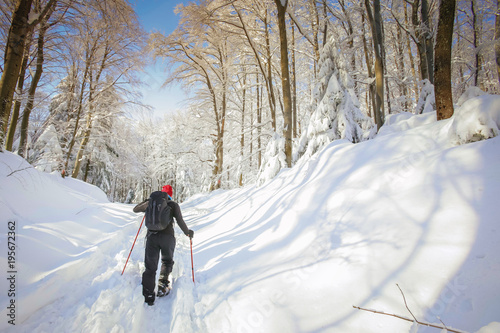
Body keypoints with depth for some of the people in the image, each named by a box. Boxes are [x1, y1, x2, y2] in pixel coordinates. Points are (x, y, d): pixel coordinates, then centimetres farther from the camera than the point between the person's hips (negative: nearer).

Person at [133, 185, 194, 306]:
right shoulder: (173, 204, 2)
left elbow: (135, 209, 22)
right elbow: (180, 221, -4)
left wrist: (146, 201, 37)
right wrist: (187, 232, 11)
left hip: (152, 236, 2)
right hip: (167, 237, -1)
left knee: (150, 267, 9)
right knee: (167, 261, 22)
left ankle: (148, 295, 6)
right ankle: (162, 286, 10)